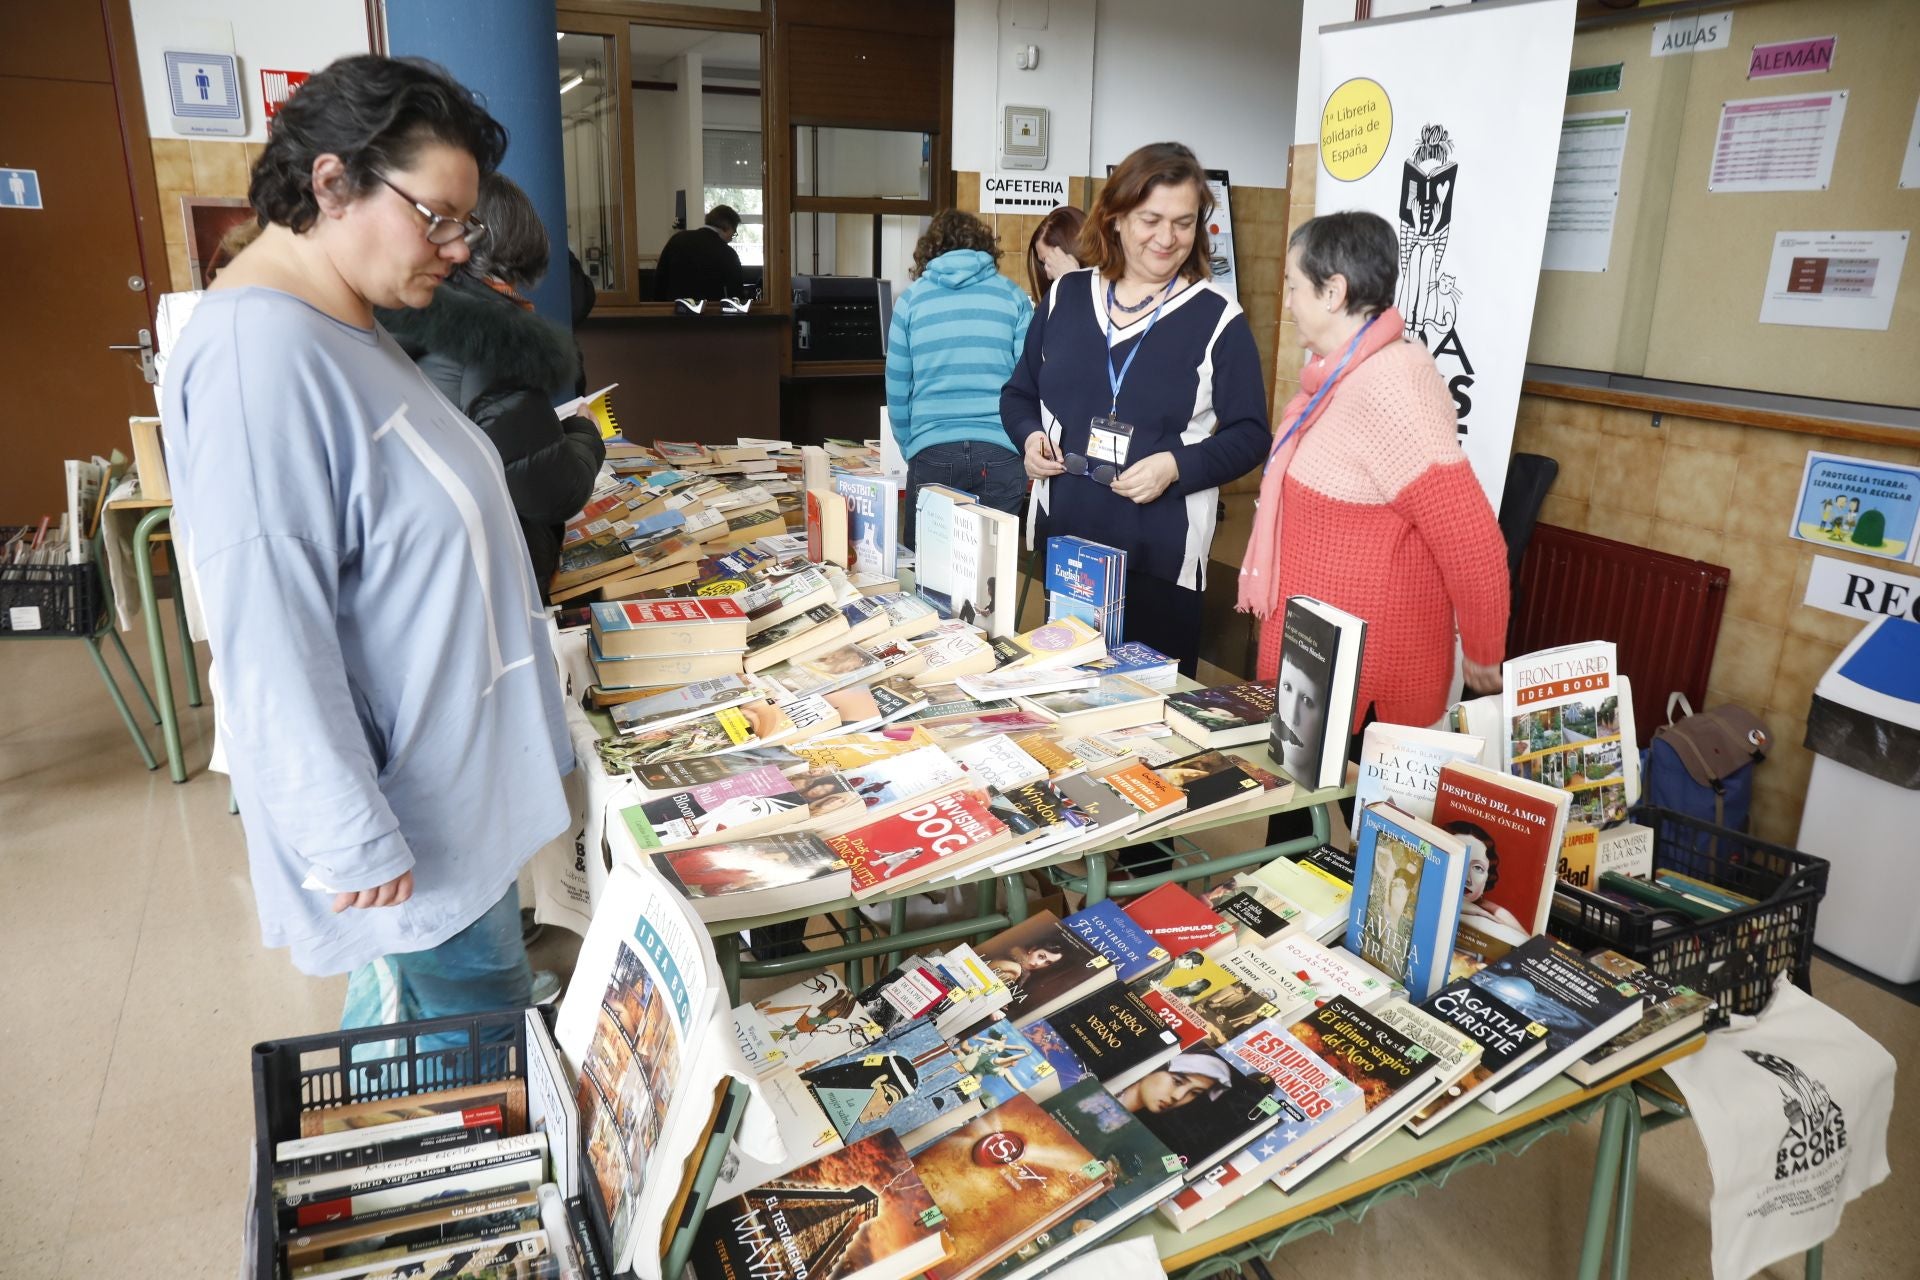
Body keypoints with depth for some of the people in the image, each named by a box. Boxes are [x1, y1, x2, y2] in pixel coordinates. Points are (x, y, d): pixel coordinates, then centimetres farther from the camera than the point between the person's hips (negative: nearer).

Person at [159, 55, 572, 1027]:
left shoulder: (342, 328, 7)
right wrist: (352, 841, -21)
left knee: (403, 1001, 24)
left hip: (452, 763, 9)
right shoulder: (257, 355, -24)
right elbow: (267, 638, -26)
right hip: (409, 807, -9)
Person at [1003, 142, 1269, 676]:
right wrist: (1029, 435, -5)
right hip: (1060, 541, 4)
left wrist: (1177, 466, -18)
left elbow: (1249, 435, -2)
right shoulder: (1067, 295, 8)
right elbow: (1019, 395, 17)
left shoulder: (1217, 316, -3)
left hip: (1162, 557, -3)